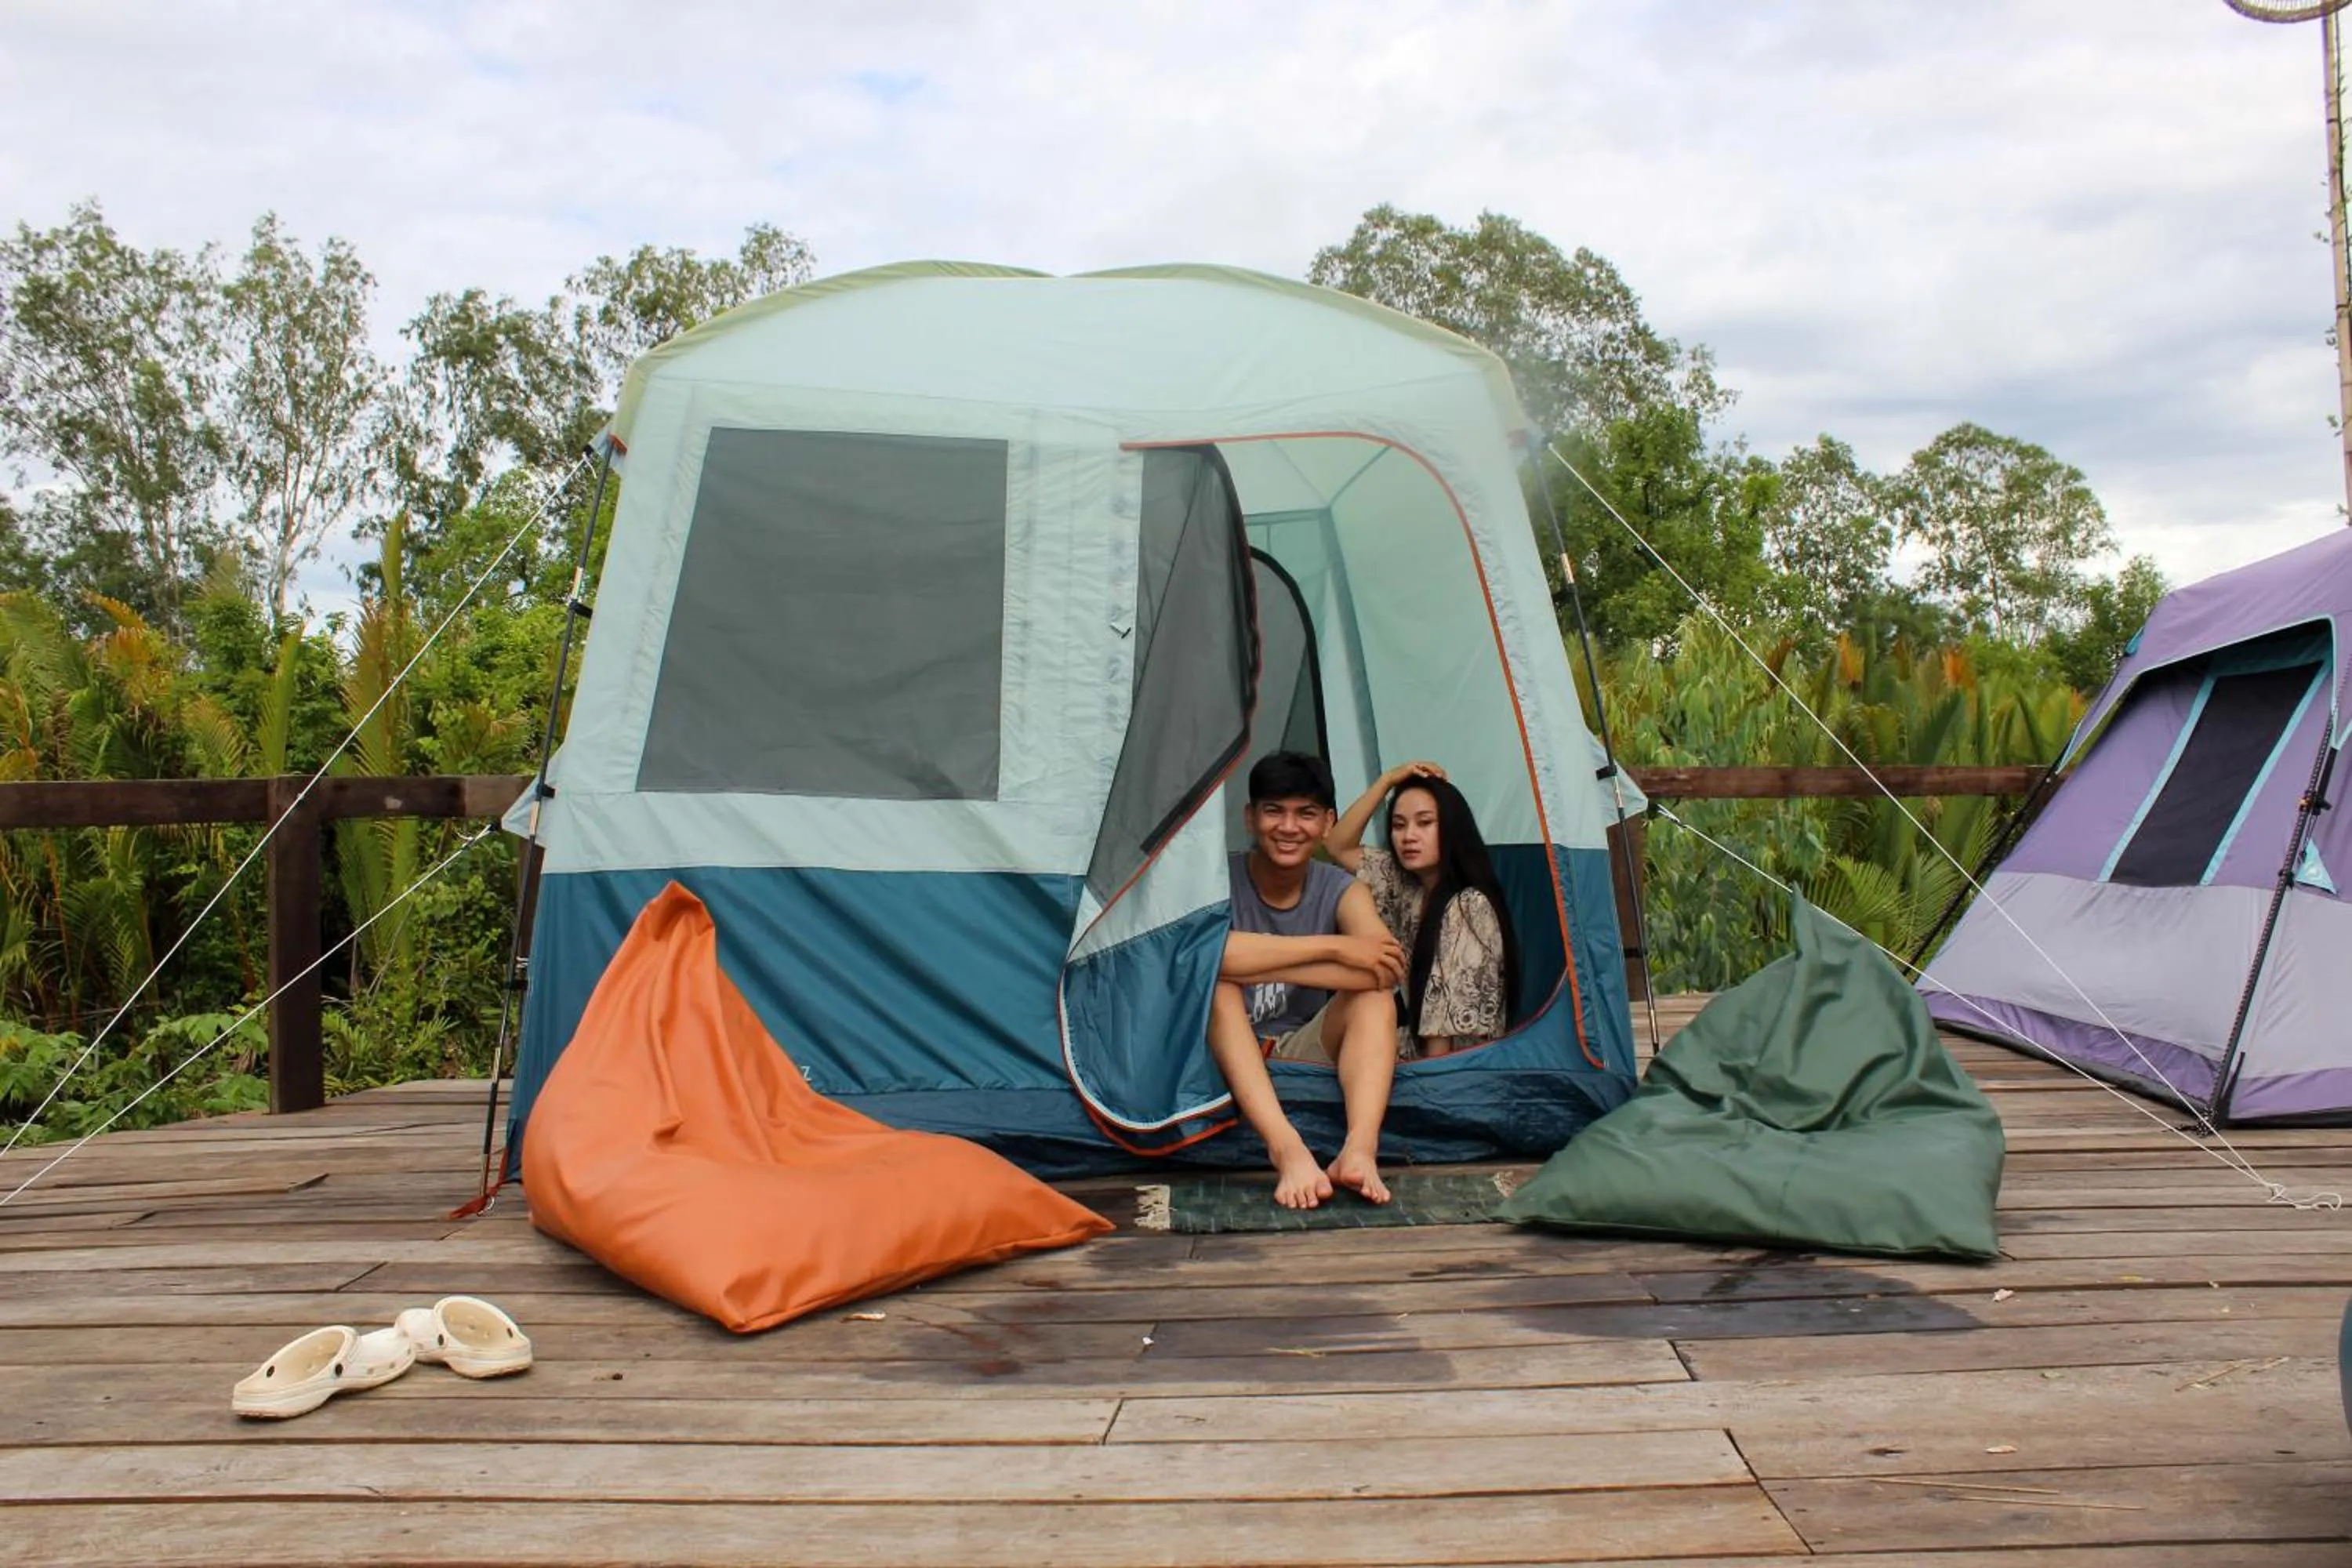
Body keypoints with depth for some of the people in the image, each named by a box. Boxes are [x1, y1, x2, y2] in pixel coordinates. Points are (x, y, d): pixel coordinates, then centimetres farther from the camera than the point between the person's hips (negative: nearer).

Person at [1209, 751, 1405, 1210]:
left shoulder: (1342, 891, -4)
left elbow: (1389, 967, -25)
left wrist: (1258, 963, -32)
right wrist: (1332, 946, -37)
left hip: (1306, 1051, 2)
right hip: (1228, 1057, -2)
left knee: (1375, 993, -24)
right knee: (1213, 982, -32)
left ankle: (1360, 1150, -45)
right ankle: (1288, 1151, -47)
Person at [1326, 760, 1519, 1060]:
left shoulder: (1468, 908, -18)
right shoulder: (1406, 886, 5)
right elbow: (1339, 846, 11)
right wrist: (1387, 781, 2)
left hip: (1454, 1067, -7)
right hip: (1418, 1053, 7)